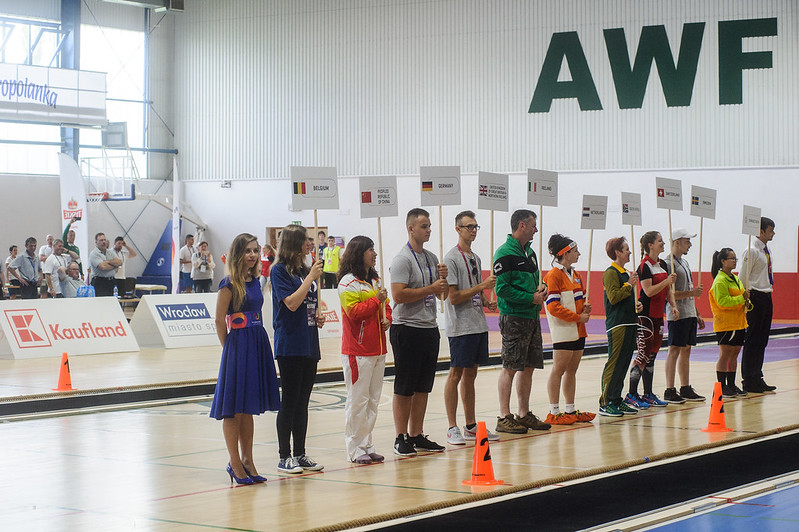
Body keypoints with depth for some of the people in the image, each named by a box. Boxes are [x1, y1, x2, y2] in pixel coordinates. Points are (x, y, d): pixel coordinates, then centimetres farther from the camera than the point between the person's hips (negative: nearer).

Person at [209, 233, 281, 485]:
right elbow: (220, 320, -9)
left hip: (258, 345, 7)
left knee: (248, 408, 12)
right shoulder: (229, 284, -10)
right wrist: (229, 349, -4)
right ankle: (235, 464, 7)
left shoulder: (255, 281, 11)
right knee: (234, 409, 0)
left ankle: (247, 461, 19)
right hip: (238, 345, -7)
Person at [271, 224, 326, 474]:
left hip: (309, 345, 7)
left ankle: (300, 454, 16)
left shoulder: (307, 271, 14)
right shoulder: (279, 270, -7)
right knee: (289, 402, -4)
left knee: (303, 402, 10)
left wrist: (318, 318, 5)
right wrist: (311, 277, -14)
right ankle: (284, 457, 2)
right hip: (289, 345, -7)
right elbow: (292, 303, -18)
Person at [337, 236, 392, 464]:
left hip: (377, 349, 8)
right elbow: (353, 311, -19)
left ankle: (367, 445, 17)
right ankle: (355, 449, 2)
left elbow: (385, 305, 25)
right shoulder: (348, 282, -10)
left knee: (373, 400, 10)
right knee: (358, 400, -4)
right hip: (357, 351, -8)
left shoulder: (375, 280, 16)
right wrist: (376, 300, -16)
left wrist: (387, 318, 5)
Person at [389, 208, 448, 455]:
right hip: (408, 330, -8)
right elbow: (398, 295, -21)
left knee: (423, 387, 10)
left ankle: (417, 435, 16)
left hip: (430, 328, 8)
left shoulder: (431, 258, 14)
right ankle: (401, 438, 2)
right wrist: (431, 288, -17)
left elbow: (443, 294, 20)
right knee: (404, 388, -2)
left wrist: (443, 278, -1)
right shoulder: (402, 259, -10)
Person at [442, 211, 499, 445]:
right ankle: (452, 429, -1)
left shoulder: (475, 258, 16)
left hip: (479, 325, 8)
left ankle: (471, 426, 18)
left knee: (470, 374, 12)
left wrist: (486, 302, 4)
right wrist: (482, 286, -18)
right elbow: (454, 297, -15)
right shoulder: (451, 259, -10)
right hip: (460, 327, -8)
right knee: (456, 374, -4)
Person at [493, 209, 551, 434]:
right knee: (510, 368, -5)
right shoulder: (505, 254, -11)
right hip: (514, 317, -9)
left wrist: (540, 288, 3)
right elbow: (502, 288, -17)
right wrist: (532, 298, -15)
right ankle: (504, 418, -2)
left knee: (529, 367, 11)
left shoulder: (529, 252, 16)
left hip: (532, 317, 9)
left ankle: (524, 415, 19)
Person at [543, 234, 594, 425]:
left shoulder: (575, 275, 16)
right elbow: (553, 306, -18)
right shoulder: (553, 276, -11)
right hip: (563, 330, -9)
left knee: (572, 370, 12)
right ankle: (554, 412, -2)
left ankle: (570, 410, 19)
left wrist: (585, 308, 3)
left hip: (578, 330, 9)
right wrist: (577, 317, -16)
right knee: (559, 370, -6)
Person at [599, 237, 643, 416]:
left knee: (624, 363, 10)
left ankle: (616, 400, 15)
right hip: (617, 325, -10)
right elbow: (613, 297, -20)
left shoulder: (626, 273, 22)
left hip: (629, 324, 10)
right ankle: (605, 403, -9)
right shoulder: (610, 273, -9)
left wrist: (636, 305, 15)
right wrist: (629, 284, -16)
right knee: (614, 363, -10)